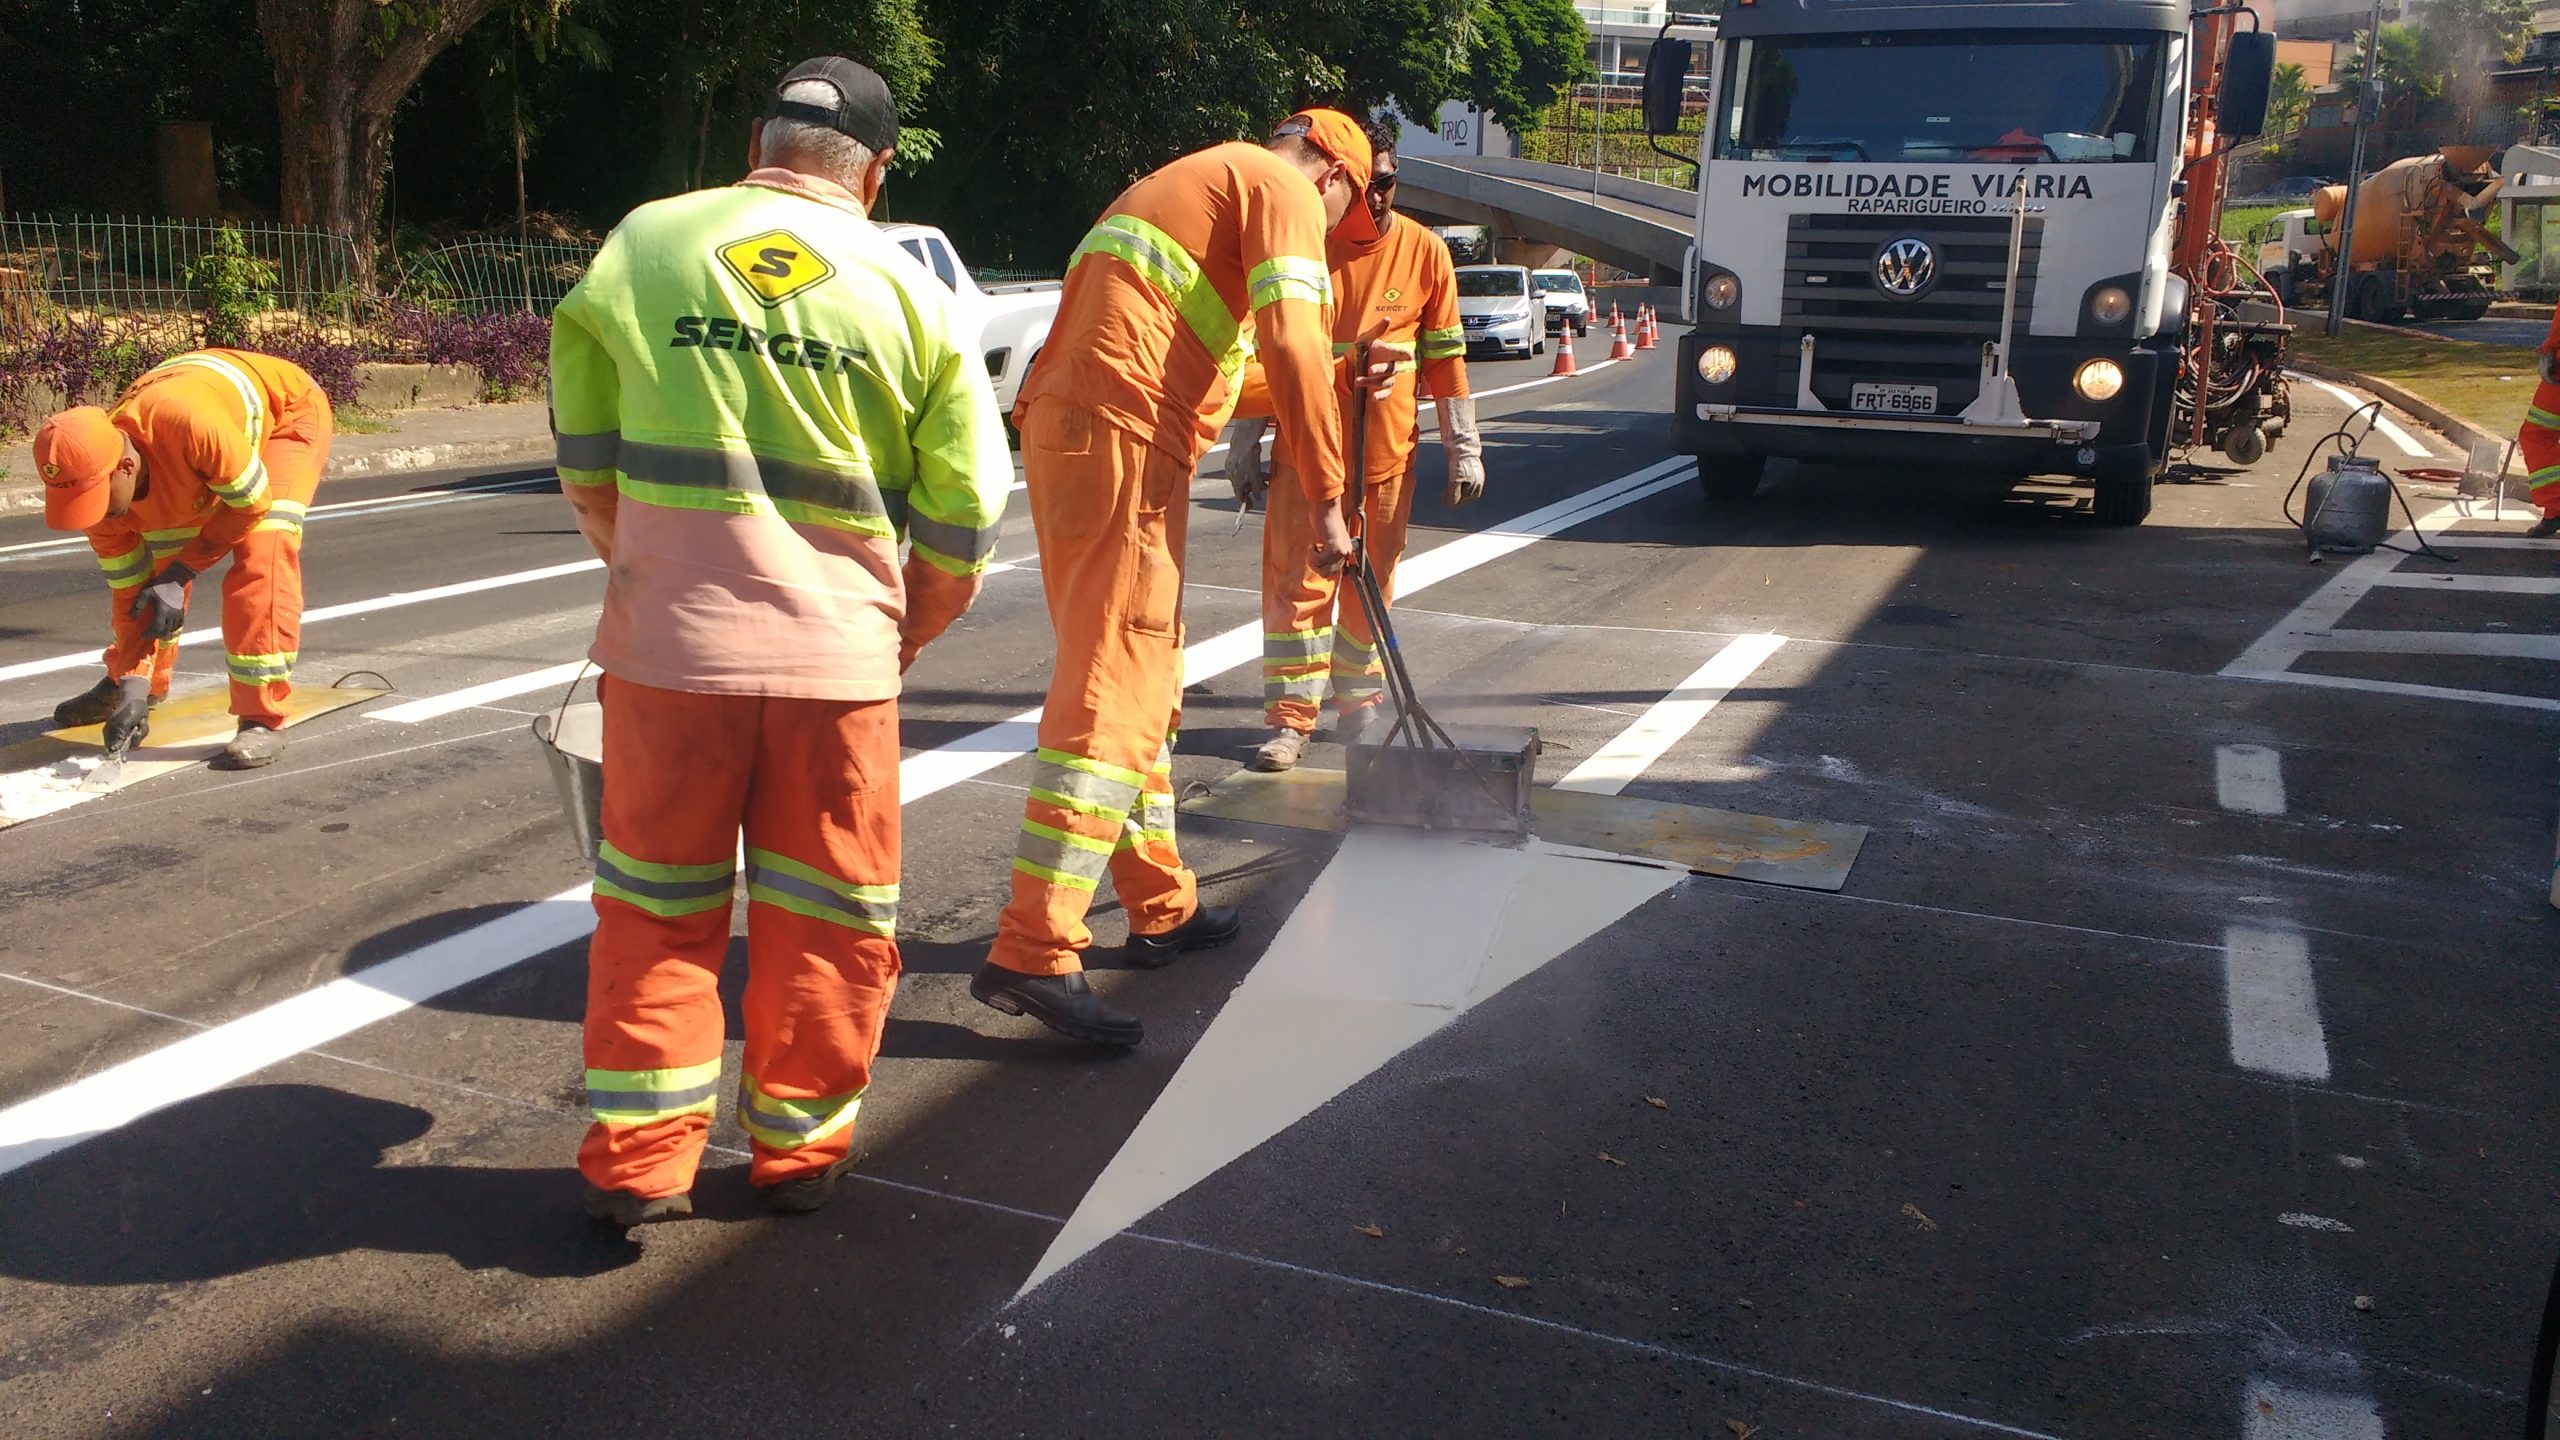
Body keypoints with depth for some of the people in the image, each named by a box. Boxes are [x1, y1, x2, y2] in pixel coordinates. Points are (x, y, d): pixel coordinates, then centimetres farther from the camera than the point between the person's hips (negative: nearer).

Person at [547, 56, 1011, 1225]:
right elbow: (962, 526, 1)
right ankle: (797, 1148, 25)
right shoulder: (908, 295, 1)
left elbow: (586, 466, 10)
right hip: (838, 657, 0)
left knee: (656, 909, 14)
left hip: (666, 645, 1)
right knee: (826, 918, 14)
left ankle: (639, 1159, 19)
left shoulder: (640, 246, 3)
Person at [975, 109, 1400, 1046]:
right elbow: (1292, 346, -11)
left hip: (1061, 433, 10)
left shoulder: (1187, 182, 32)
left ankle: (1160, 909, 25)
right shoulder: (1286, 192, 3)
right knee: (1110, 698, -13)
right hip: (1125, 446, -10)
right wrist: (1325, 500, -8)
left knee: (1142, 687, 16)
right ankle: (1032, 956, -16)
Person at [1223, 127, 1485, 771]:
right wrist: (1243, 447, 4)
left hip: (1387, 450, 1)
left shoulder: (1425, 252, 2)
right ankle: (1291, 716, -1)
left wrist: (1464, 449, 5)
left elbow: (1446, 354, 7)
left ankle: (1359, 702, 26)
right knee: (1296, 578, -5)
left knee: (1371, 580, 10)